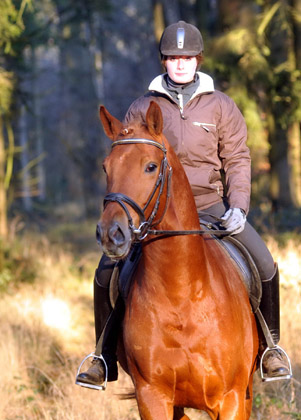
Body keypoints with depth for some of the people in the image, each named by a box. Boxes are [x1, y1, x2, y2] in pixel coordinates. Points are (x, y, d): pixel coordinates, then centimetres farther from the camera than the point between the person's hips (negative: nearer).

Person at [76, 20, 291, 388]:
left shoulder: (221, 107, 4)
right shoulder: (142, 109, 4)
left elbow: (237, 160, 2)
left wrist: (238, 207, -13)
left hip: (210, 207, 0)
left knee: (264, 267, -15)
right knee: (106, 273, -15)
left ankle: (270, 346, 6)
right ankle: (106, 357, 4)